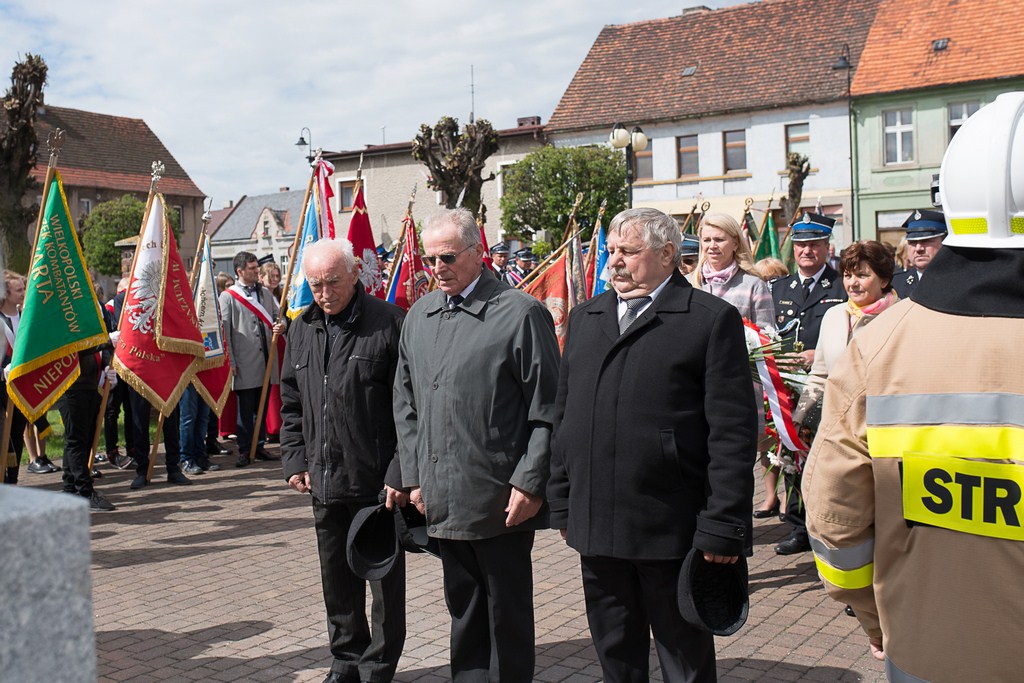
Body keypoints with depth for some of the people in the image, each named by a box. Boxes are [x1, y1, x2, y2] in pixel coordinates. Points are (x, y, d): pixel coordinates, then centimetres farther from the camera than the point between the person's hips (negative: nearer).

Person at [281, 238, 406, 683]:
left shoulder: (389, 323, -11)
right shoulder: (303, 329, 9)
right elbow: (291, 403, 17)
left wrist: (400, 474, -15)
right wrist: (295, 459, 9)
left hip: (376, 481, -6)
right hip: (324, 480, 6)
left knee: (384, 576, 7)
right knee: (336, 579, 17)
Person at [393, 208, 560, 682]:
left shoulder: (520, 313, -8)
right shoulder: (418, 317, 10)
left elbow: (546, 409, -9)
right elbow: (405, 403, 15)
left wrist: (529, 483, -13)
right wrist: (414, 475, 9)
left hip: (501, 501, -5)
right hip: (443, 499, 6)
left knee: (508, 612, 8)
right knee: (463, 608, 17)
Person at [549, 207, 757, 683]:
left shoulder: (712, 320, -6)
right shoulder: (584, 318, 14)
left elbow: (733, 433, -10)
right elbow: (564, 416, 16)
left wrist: (722, 528, -13)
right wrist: (562, 503, 12)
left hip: (671, 531, -5)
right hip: (595, 527, 5)